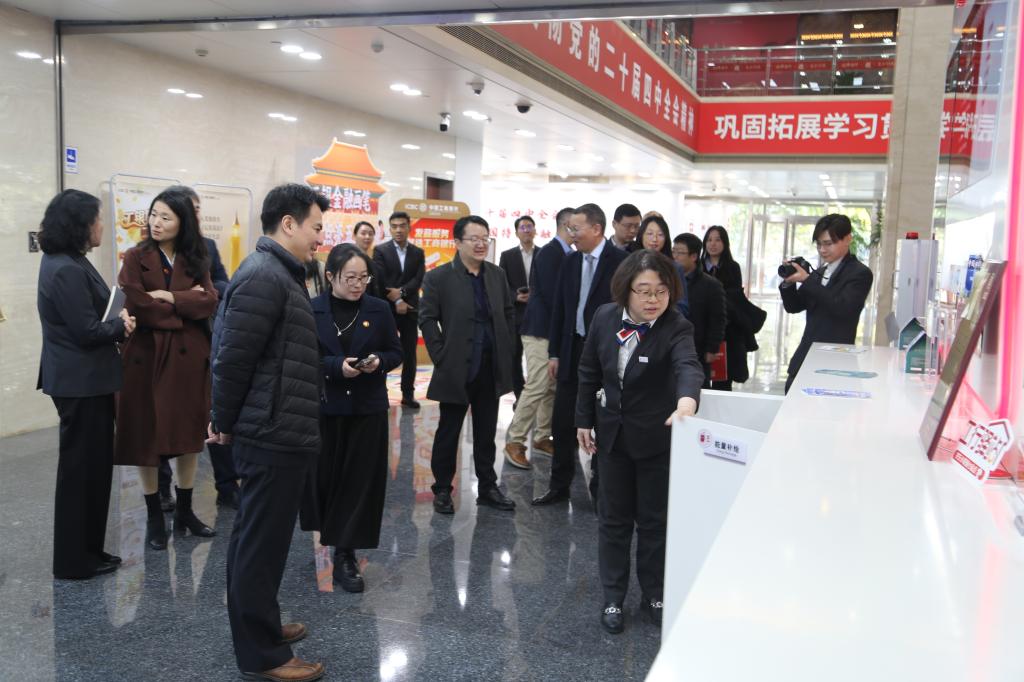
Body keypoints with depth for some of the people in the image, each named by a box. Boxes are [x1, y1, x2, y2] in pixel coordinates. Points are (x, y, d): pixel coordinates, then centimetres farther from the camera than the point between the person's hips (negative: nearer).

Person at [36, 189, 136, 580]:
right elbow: (88, 331, -21)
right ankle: (74, 560, 13)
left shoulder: (64, 262, 12)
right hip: (81, 382, -10)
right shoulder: (67, 270, -21)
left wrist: (116, 323, -2)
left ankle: (84, 551, 27)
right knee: (82, 467, 0)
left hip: (81, 378, 10)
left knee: (89, 465, 16)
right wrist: (121, 325, -4)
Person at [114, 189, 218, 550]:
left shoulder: (195, 261, 8)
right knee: (147, 437, 3)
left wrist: (169, 297, -16)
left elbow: (209, 301, -7)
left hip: (189, 356, 3)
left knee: (189, 434, 9)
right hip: (147, 356, -3)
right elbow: (136, 307, -15)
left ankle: (184, 512, 22)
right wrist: (186, 307, -8)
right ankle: (154, 517, 16)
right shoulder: (136, 257, -2)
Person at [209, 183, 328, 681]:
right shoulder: (265, 276, -19)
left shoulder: (276, 273, 14)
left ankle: (256, 625, 35)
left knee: (254, 538, 20)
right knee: (262, 543, 1)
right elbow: (232, 357, -20)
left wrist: (229, 421, 18)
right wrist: (226, 424, -7)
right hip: (274, 436, -10)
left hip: (272, 433, 10)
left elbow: (243, 353, 18)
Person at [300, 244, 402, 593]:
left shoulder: (379, 309, 1)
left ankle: (346, 554, 11)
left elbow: (396, 353, 8)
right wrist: (336, 365, -20)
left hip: (367, 408, 1)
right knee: (324, 475, 6)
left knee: (361, 481, 1)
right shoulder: (311, 310, -4)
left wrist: (379, 361, -14)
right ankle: (329, 531, 35)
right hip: (323, 406, -1)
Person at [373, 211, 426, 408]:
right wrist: (395, 300, -12)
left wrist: (401, 292, -15)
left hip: (409, 309, 3)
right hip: (386, 309, -3)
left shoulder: (418, 253, 9)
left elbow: (419, 280, -1)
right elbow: (380, 280, -7)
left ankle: (408, 394, 12)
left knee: (410, 353, 4)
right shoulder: (380, 251, 1)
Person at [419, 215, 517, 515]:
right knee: (448, 432, 8)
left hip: (491, 369, 4)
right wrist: (441, 357, -11)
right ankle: (442, 490, 21)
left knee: (486, 432, 14)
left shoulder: (497, 274, 6)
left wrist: (505, 350, 9)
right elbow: (428, 320, -7)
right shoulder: (438, 277, -8)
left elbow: (509, 313, 15)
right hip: (456, 369, -4)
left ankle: (487, 488, 26)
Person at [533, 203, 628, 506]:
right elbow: (559, 309, 10)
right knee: (562, 422, 9)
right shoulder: (571, 261, 7)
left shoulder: (621, 262, -10)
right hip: (572, 351, 5)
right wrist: (554, 353, 8)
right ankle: (559, 485, 22)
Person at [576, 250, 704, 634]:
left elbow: (688, 365, -42)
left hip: (656, 438, -3)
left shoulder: (676, 328, -20)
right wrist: (584, 420, 6)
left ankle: (654, 595, 30)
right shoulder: (605, 317, -8)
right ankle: (613, 598, 27)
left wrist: (686, 401, -62)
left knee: (654, 520, 10)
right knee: (613, 518, 13)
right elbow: (590, 372, 4)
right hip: (612, 433, 3)